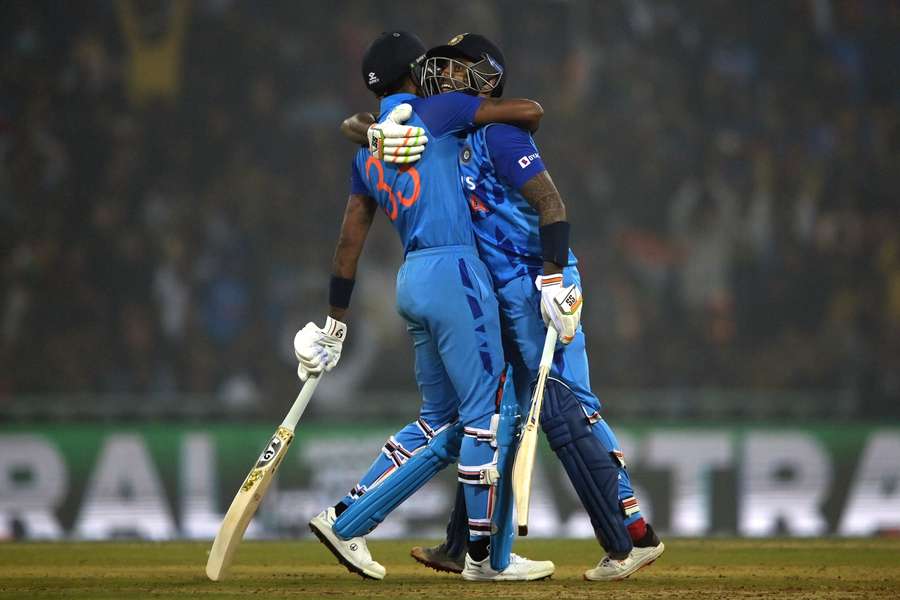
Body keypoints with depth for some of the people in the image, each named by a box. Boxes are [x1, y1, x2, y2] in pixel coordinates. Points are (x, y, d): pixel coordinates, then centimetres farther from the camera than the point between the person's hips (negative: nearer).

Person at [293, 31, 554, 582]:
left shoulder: (366, 152, 17)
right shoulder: (436, 113, -3)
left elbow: (351, 240, 17)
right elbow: (531, 111, -3)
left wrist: (336, 320, 22)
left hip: (412, 282, 8)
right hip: (455, 273, -8)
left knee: (441, 420, 15)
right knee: (484, 412, -3)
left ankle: (346, 521, 12)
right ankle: (484, 556, -1)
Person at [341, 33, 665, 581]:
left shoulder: (497, 133, -10)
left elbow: (550, 202, -18)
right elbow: (358, 126, 16)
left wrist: (554, 278, -28)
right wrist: (377, 130, -9)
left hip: (535, 284, -9)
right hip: (500, 297, 9)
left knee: (564, 407, -14)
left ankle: (634, 536, -14)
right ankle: (465, 548, 20)